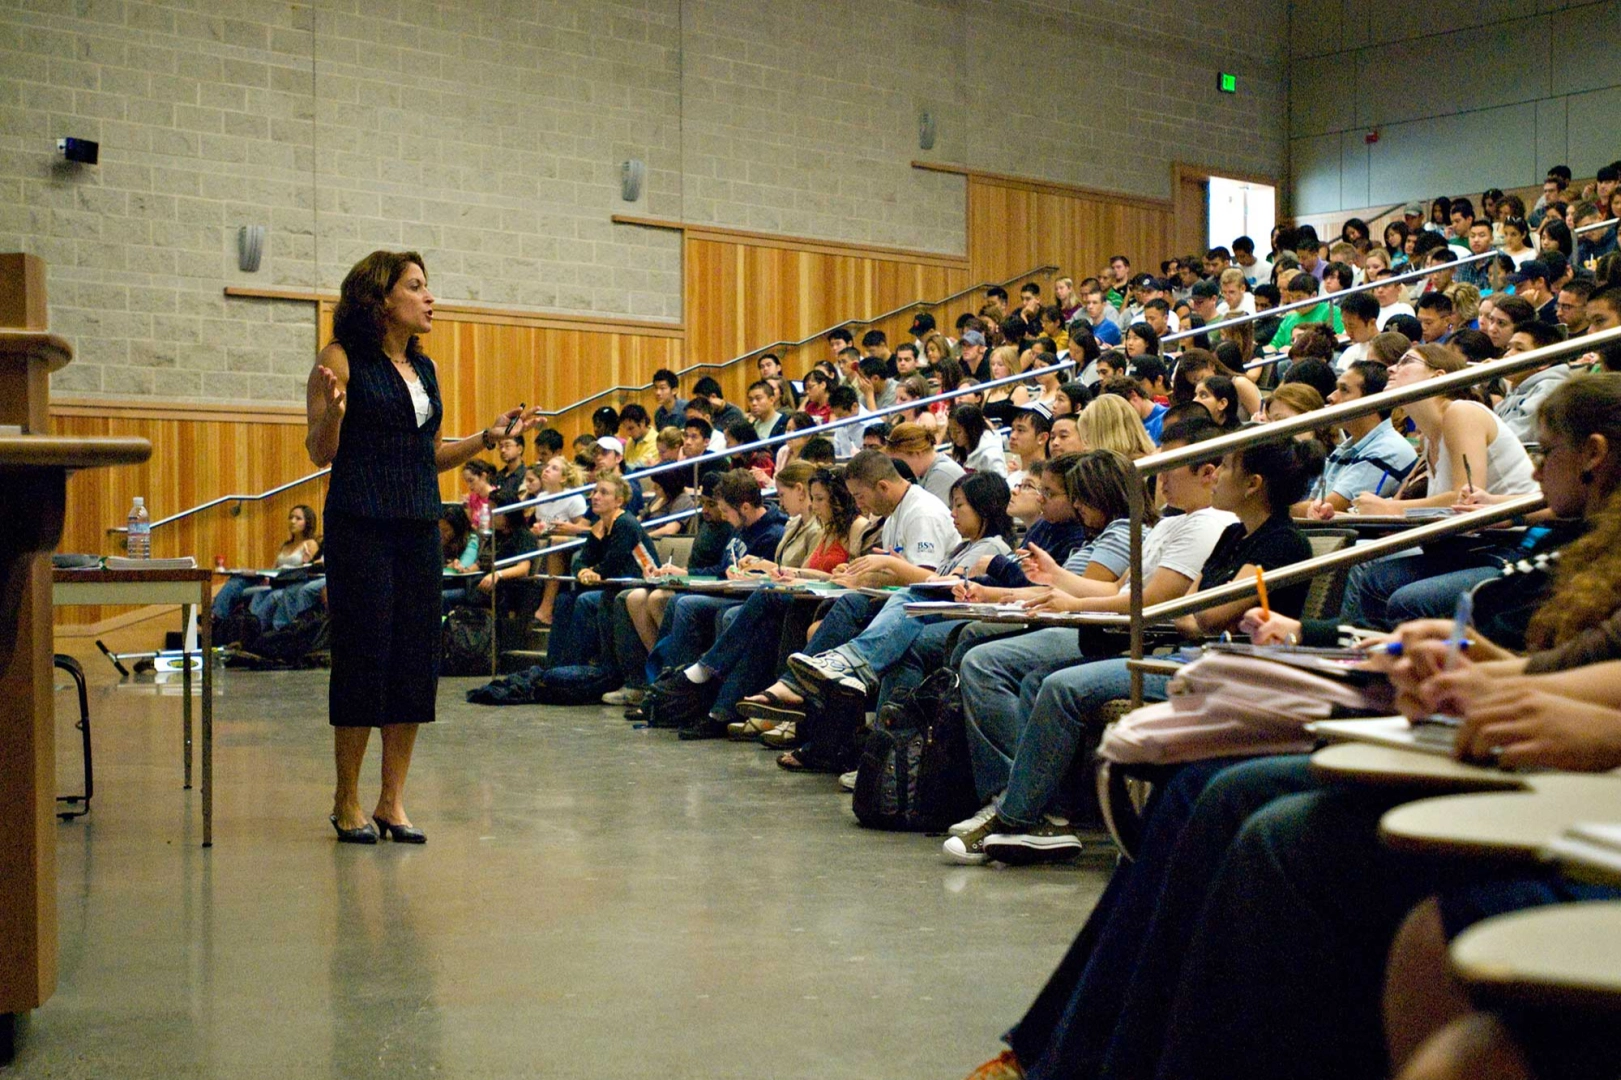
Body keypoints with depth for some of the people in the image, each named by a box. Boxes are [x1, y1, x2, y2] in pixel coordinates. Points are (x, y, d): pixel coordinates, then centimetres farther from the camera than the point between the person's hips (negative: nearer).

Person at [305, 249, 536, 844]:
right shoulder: (341, 360, -4)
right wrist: (333, 411, -24)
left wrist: (490, 436, 12)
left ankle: (393, 801, 15)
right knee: (363, 656, -3)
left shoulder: (424, 367, 16)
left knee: (416, 661, 5)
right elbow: (320, 453, -6)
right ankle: (347, 802, 11)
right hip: (361, 527, -6)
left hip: (420, 527, 6)